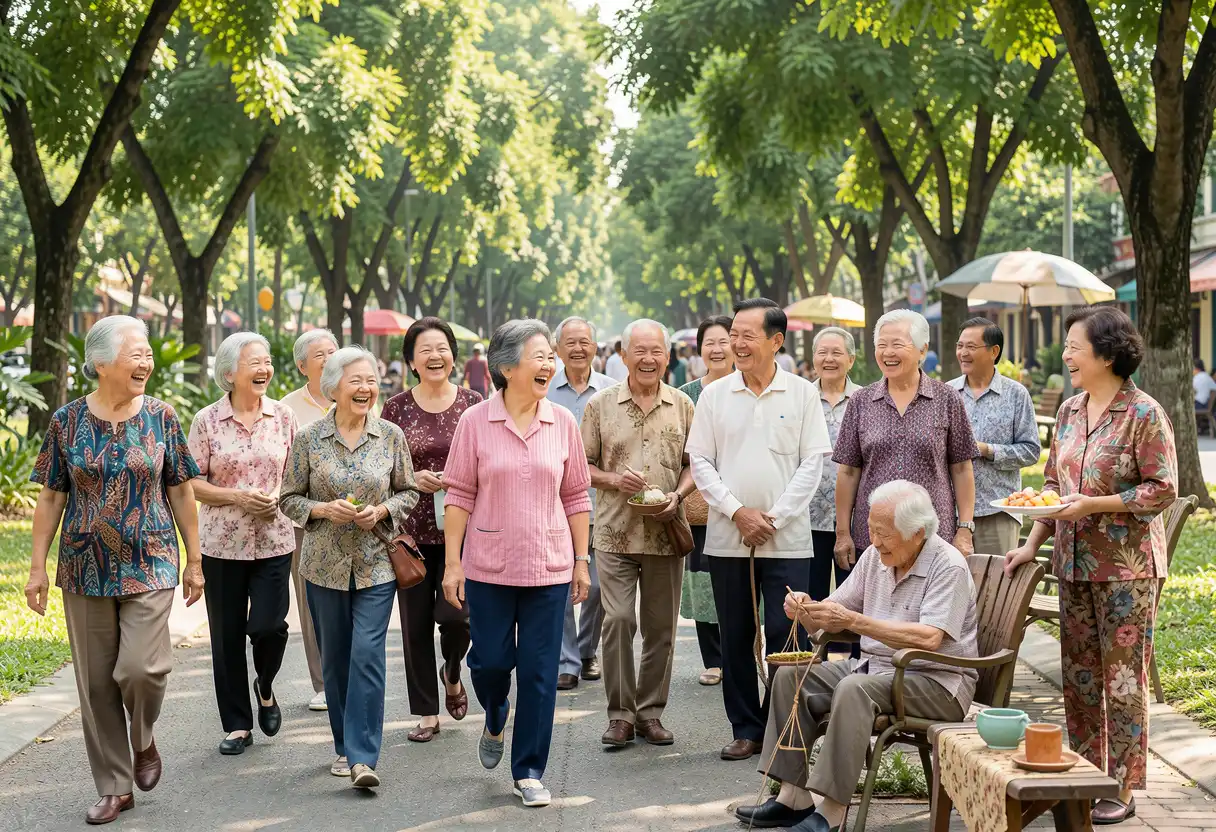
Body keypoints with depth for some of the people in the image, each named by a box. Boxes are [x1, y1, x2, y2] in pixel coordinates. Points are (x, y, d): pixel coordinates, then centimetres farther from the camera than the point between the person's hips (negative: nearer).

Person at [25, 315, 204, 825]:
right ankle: (115, 787, 18)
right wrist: (38, 567, 1)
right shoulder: (67, 421, 0)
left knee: (141, 668, -14)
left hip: (150, 566, -1)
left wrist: (194, 561, 5)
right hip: (85, 570, 1)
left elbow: (181, 492, 5)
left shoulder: (161, 417, 0)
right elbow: (51, 497, 4)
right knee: (95, 682, 5)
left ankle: (143, 741, 19)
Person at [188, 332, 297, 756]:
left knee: (268, 624, -10)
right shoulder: (207, 421, -3)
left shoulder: (283, 416, 3)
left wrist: (278, 495, -9)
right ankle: (237, 725, 18)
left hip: (274, 540, 1)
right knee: (227, 634, 5)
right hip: (222, 542, -1)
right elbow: (193, 483, -2)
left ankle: (265, 687, 23)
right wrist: (238, 497, -15)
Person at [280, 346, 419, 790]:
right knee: (334, 659, 9)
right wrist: (322, 509, -14)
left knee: (368, 655, -11)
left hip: (376, 564, -1)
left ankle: (364, 758, -10)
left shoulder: (391, 436, 0)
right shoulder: (308, 439, -2)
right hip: (325, 565, 1)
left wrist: (382, 511, -10)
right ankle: (345, 747, 25)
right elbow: (289, 498, 4)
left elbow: (409, 492, 9)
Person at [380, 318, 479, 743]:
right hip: (412, 529, 1)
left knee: (454, 613, -12)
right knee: (415, 622, 4)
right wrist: (413, 479, -12)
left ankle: (452, 675, 22)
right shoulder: (396, 408, 2)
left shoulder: (472, 403, 3)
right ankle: (427, 713, 18)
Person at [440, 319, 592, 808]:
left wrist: (582, 560, 6)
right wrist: (452, 563, -4)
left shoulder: (563, 423, 2)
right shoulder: (475, 422, -3)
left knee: (539, 672, 2)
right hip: (489, 565, -1)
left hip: (549, 568, 1)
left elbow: (576, 497, 7)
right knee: (489, 661, 5)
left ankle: (529, 772, 15)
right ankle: (495, 724, 39)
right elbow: (459, 495, -2)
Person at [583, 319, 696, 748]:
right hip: (616, 531, -2)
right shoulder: (600, 405, 4)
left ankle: (651, 712, 18)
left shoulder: (683, 406, 8)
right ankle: (620, 714, 2)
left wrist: (677, 496, -8)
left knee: (661, 626, 7)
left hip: (666, 533, 2)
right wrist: (613, 479, -11)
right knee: (618, 620, -9)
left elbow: (694, 465, 10)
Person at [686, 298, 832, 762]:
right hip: (727, 537, 2)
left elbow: (812, 464, 0)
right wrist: (737, 511, -8)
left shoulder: (801, 394, 2)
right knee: (735, 637, 6)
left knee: (785, 636, -4)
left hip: (787, 538, -2)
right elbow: (700, 462, 5)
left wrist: (774, 518, -8)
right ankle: (746, 729, 15)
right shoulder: (714, 395, 7)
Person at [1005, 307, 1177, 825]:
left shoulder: (1144, 414, -11)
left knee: (1122, 678, -1)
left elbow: (1162, 490, -13)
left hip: (1127, 567, -7)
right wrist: (1033, 544, 8)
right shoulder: (1069, 412, 10)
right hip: (1074, 563, 7)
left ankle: (1121, 788, 7)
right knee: (1079, 675, 11)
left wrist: (1093, 505, -19)